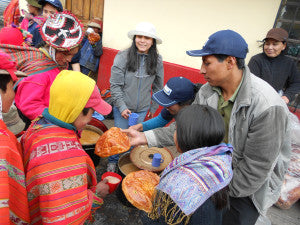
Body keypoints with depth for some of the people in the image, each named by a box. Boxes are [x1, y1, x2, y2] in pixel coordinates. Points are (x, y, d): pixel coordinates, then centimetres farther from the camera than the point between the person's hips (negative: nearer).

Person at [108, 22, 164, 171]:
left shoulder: (157, 61, -4)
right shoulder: (122, 57, -12)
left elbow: (158, 87, 6)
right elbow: (115, 85, -9)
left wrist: (153, 108, 10)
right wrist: (122, 107, -13)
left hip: (142, 109, 2)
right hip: (122, 107, -2)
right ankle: (112, 161, 35)